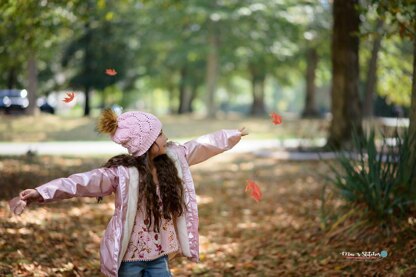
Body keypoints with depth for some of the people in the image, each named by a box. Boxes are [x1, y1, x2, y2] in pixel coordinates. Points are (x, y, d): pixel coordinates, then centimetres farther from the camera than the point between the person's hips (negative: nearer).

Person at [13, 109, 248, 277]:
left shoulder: (172, 157, -2)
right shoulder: (122, 173, -22)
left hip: (159, 257, 6)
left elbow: (201, 145, 13)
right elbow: (83, 181, -35)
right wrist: (42, 193, -50)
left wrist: (234, 136, 25)